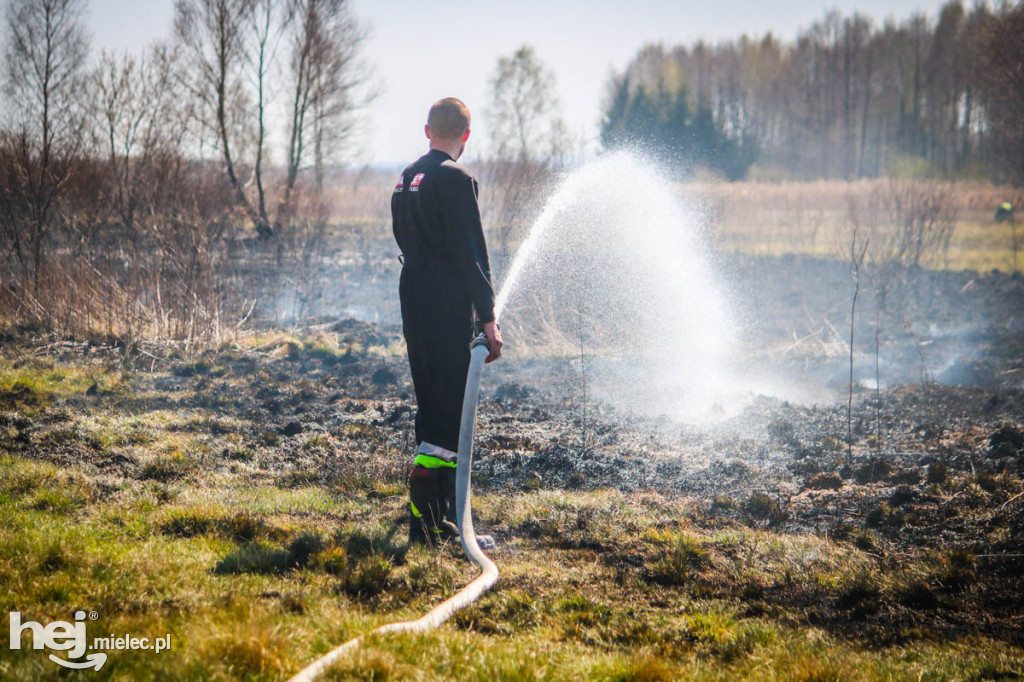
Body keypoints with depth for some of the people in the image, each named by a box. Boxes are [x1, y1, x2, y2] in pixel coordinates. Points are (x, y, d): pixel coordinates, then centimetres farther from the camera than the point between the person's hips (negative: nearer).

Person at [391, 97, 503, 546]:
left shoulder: (406, 180, 15)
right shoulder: (456, 180, -12)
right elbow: (471, 256, -15)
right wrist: (488, 319, -14)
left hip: (413, 305, 8)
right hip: (449, 312, -8)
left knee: (431, 407, 13)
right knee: (452, 409, -7)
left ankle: (438, 519, 17)